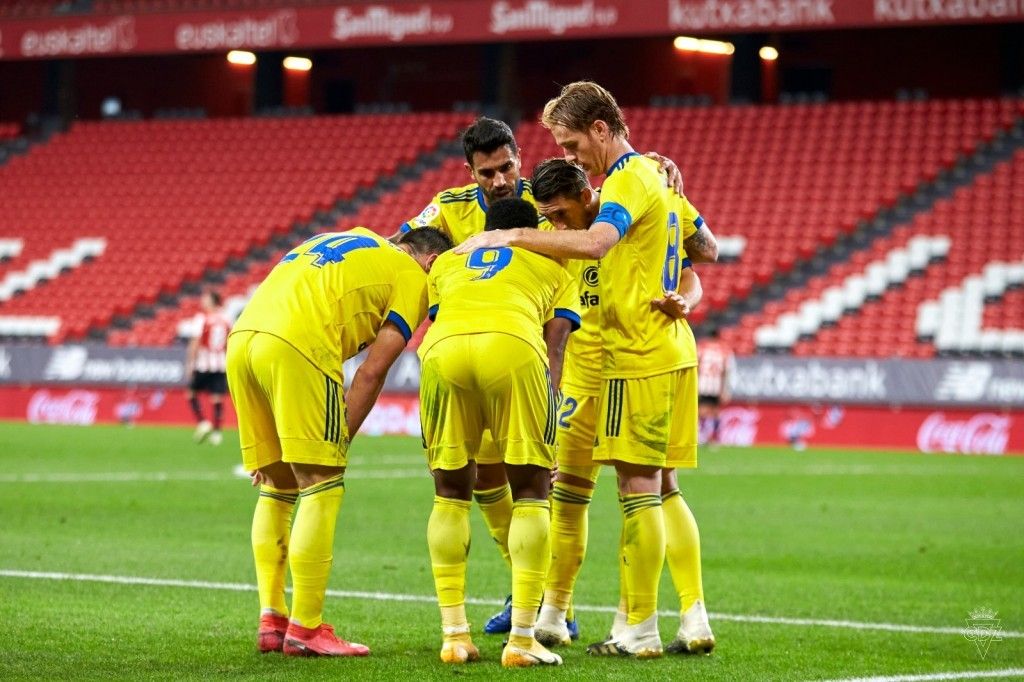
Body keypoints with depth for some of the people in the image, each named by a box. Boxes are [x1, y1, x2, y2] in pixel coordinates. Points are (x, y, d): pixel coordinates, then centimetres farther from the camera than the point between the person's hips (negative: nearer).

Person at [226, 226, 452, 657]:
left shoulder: (351, 241, 33)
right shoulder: (413, 278, 12)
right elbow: (372, 372, 3)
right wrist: (339, 442, 7)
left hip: (241, 339, 8)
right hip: (296, 347, -8)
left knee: (276, 488, 16)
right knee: (322, 485, -1)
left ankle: (270, 621, 13)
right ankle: (305, 628, -3)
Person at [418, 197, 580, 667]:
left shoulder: (446, 261, 39)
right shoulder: (552, 266, 33)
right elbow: (554, 346, 19)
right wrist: (541, 429, 12)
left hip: (442, 350, 2)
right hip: (513, 346, -2)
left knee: (451, 493, 17)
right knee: (531, 491, 11)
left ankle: (454, 635, 13)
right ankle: (521, 640, 3)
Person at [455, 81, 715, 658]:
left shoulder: (629, 178, -13)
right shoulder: (652, 174, 18)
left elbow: (594, 243, -32)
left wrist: (511, 237, -28)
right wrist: (678, 298, 9)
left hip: (641, 357, -10)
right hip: (673, 351, 10)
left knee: (638, 490, -6)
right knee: (662, 490, 12)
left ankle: (640, 631, -3)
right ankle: (696, 620, 12)